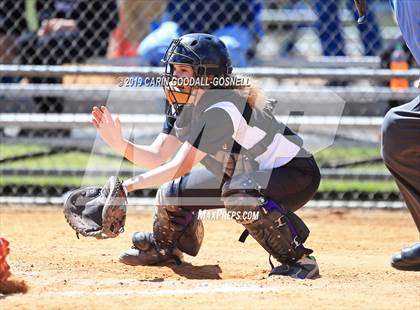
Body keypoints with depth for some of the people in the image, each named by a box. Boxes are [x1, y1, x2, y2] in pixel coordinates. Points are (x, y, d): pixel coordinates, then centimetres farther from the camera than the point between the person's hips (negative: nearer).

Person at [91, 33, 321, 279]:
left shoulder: (221, 109, -31)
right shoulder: (184, 105, -4)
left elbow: (181, 166, -33)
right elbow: (157, 157, -5)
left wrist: (129, 184, -38)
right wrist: (120, 144, -23)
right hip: (243, 174, 9)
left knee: (239, 194, -39)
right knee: (172, 193, 4)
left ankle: (298, 259, -26)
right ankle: (166, 249, 37)